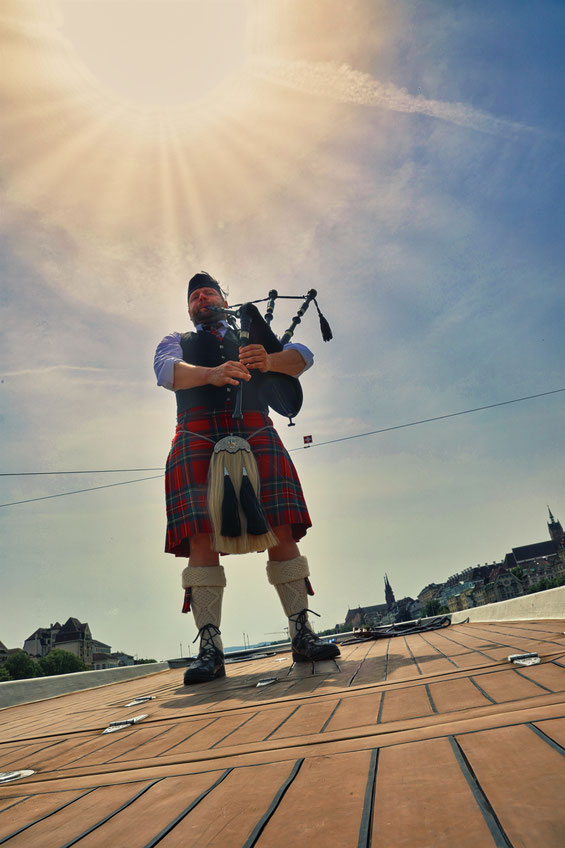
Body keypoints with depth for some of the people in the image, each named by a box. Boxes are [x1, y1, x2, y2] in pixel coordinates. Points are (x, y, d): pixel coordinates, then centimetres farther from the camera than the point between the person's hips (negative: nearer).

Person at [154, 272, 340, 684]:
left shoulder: (253, 337, 28)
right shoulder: (177, 342, 26)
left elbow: (301, 355, 12)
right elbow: (167, 371, 2)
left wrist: (269, 362, -12)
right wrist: (211, 374, -19)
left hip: (255, 433, 1)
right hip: (198, 439, 0)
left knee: (282, 530, -9)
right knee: (200, 537, -14)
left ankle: (303, 636, -1)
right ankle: (210, 649, -9)